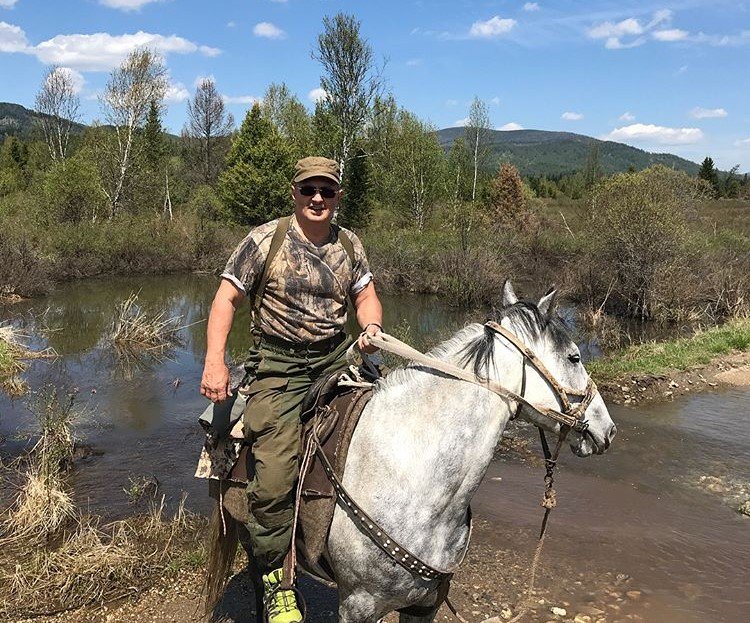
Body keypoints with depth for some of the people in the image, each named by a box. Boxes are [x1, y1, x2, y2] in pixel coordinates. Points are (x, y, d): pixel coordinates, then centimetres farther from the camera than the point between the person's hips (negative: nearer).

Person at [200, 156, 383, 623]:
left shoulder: (349, 245, 9)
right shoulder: (265, 240, -3)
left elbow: (366, 295, 16)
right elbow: (226, 299, -4)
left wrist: (371, 326, -8)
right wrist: (215, 361, -15)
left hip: (337, 360, 4)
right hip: (278, 365, -4)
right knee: (274, 477, -13)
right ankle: (276, 584, 7)